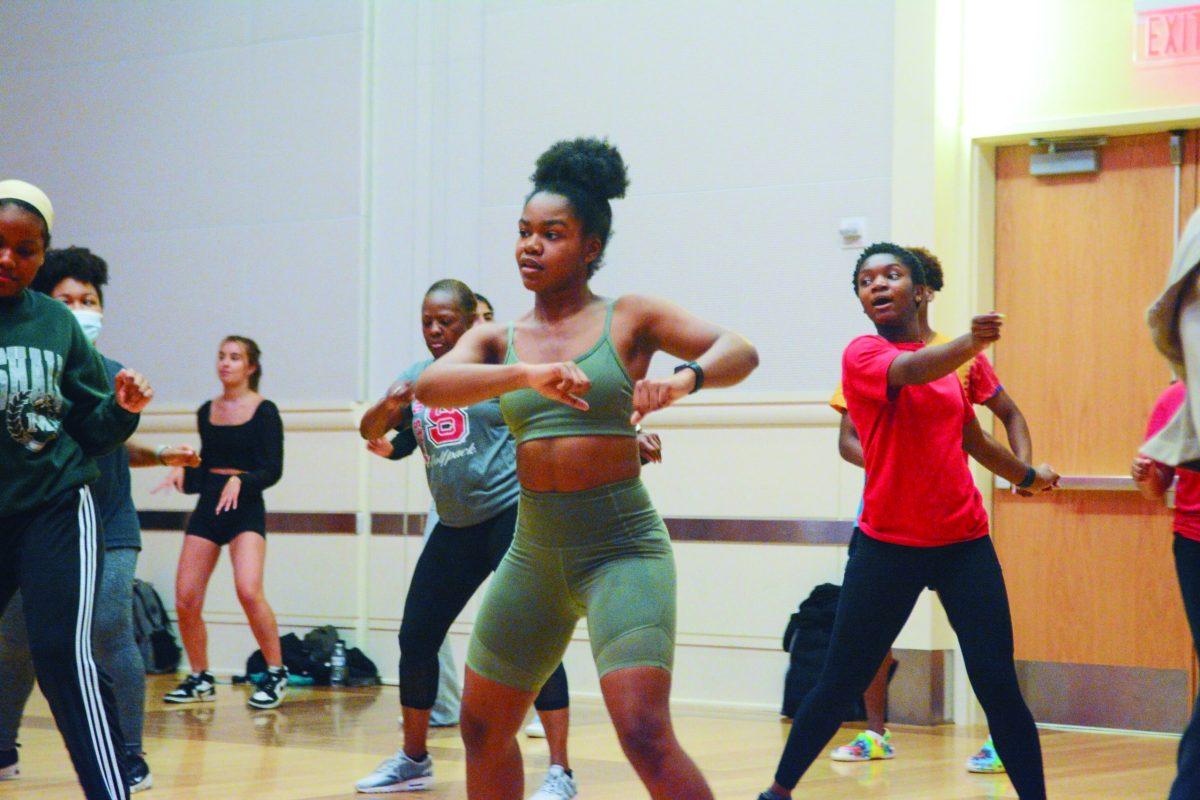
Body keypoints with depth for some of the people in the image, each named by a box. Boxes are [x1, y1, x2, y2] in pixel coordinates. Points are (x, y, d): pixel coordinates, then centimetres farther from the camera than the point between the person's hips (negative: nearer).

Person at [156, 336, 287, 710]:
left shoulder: (264, 411, -2)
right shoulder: (207, 412, 13)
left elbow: (272, 470, -7)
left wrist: (240, 480, -24)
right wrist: (184, 473, -1)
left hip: (245, 509, -5)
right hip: (208, 505, 6)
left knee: (248, 591, -24)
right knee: (185, 600, -2)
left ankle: (276, 675, -8)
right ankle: (200, 679, 16)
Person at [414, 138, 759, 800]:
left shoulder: (628, 319, 0)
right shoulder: (498, 340, 8)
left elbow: (739, 352, -9)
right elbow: (430, 386, -12)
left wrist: (683, 377, -30)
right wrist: (526, 374, -28)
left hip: (623, 550, -5)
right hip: (534, 552, 5)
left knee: (645, 734, -19)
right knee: (483, 727, 14)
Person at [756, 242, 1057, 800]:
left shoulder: (949, 361, 11)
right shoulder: (863, 353, -6)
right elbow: (911, 370, -29)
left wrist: (1027, 475, 44)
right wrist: (970, 345, -49)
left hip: (965, 542, 4)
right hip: (888, 545, -4)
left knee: (998, 685, -5)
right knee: (840, 684, 3)